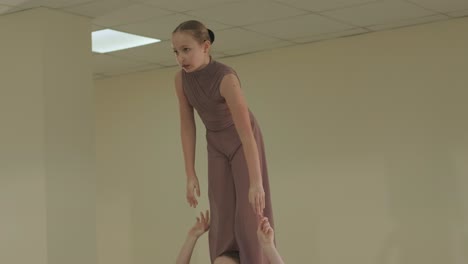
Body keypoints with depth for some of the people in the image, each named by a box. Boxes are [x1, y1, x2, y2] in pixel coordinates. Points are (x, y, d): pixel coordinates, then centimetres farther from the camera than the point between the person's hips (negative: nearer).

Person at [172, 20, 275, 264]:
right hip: (217, 146, 5)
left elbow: (246, 132, -39)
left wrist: (256, 183, -42)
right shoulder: (181, 78, -17)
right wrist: (191, 175, -12)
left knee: (250, 215, -11)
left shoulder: (226, 78, -36)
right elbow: (187, 126, -11)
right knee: (222, 218, 1)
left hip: (244, 143, -5)